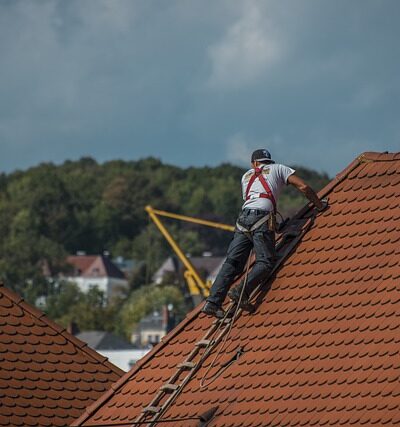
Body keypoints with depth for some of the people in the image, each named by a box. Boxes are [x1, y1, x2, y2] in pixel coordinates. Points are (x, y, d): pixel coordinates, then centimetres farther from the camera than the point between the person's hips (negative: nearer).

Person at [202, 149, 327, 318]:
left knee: (232, 262, -2)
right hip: (262, 217, -4)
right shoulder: (278, 169, 22)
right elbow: (303, 187, 13)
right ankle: (242, 292, -30)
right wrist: (319, 205, 26)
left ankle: (213, 302, -15)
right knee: (265, 261, -7)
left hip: (243, 217, 4)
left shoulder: (246, 176, 33)